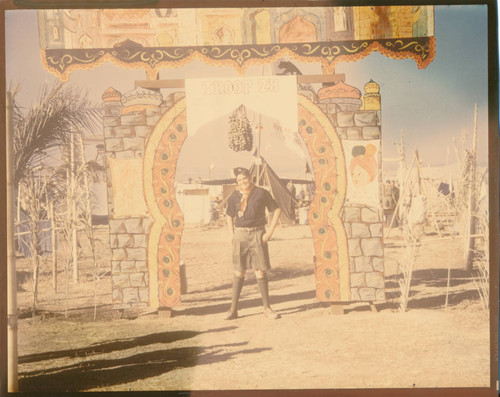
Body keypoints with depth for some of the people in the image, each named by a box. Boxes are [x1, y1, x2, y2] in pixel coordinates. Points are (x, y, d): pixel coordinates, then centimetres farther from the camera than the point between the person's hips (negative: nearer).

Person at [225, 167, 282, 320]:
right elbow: (229, 215, 20)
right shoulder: (234, 196, 6)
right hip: (240, 234, 2)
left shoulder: (261, 193, -2)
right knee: (239, 271, 2)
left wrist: (270, 231, -4)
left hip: (257, 234, -2)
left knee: (261, 270, -2)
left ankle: (267, 308, 9)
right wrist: (231, 234, 8)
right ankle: (233, 309, 8)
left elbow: (277, 210, 2)